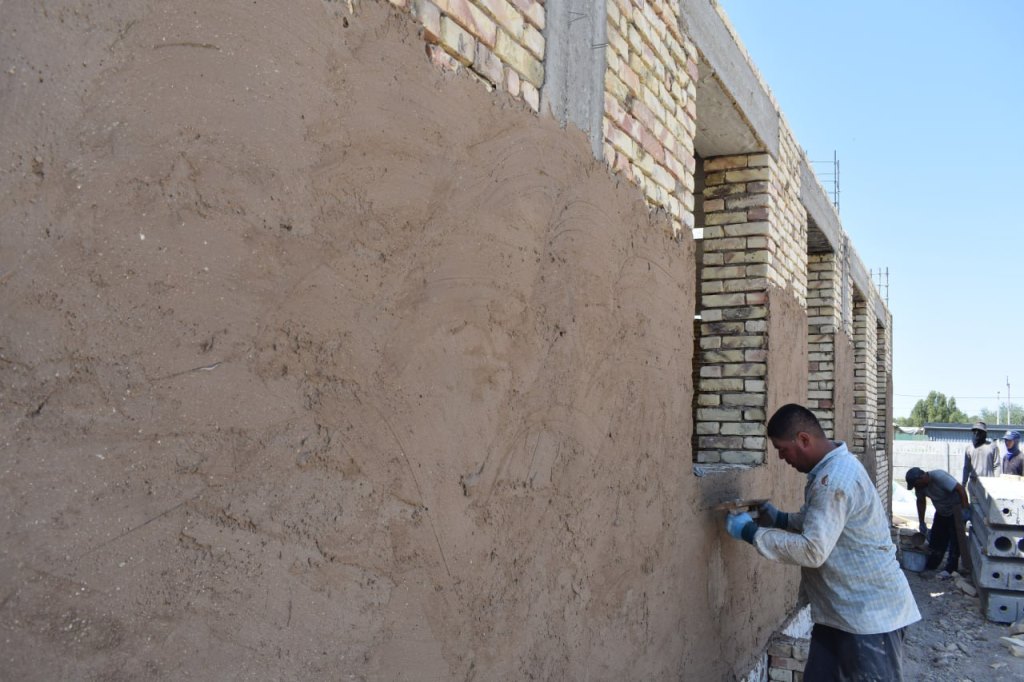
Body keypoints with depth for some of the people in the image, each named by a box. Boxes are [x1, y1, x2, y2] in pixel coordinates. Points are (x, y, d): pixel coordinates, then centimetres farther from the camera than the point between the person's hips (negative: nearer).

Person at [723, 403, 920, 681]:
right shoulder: (833, 467, 8)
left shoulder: (835, 478, -26)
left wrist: (751, 532, -22)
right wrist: (781, 519, 10)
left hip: (871, 614, -10)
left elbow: (813, 550, -29)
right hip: (843, 609, 10)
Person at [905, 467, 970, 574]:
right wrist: (922, 522, 7)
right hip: (941, 512, 7)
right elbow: (921, 501, 6)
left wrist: (965, 509, -33)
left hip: (956, 511, -7)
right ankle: (930, 567, 16)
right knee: (936, 539, 8)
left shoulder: (939, 477, -32)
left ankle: (950, 569, -2)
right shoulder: (920, 485, -9)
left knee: (955, 540, -7)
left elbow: (960, 489, -31)